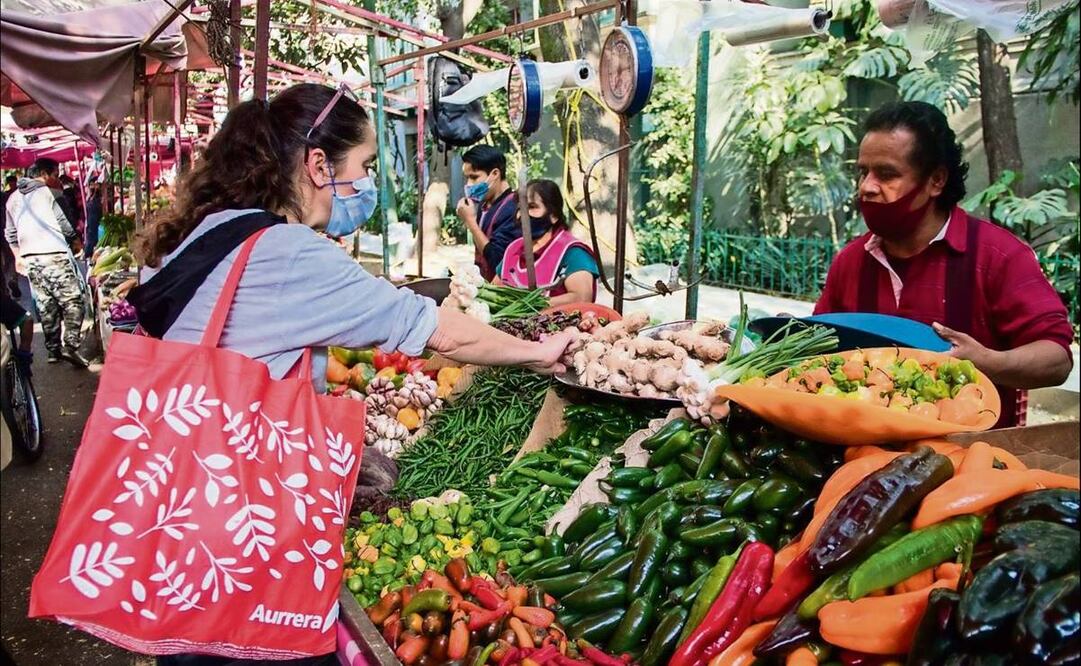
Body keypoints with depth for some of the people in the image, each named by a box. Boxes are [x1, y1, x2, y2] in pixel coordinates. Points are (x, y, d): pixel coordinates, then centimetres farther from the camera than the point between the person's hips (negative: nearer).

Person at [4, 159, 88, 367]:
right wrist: (76, 241, 19)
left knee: (46, 305, 11)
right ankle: (70, 345, -19)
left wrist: (19, 256, 32)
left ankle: (53, 349, 13)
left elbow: (10, 234, 22)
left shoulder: (13, 198, 17)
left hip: (29, 258, 7)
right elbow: (63, 223, 2)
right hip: (53, 255, -7)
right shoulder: (49, 193, -2)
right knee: (72, 301, -6)